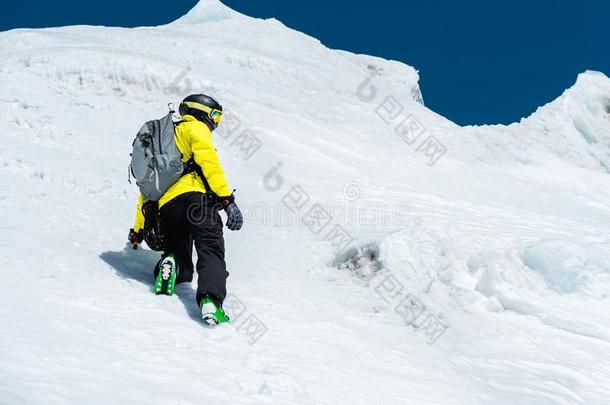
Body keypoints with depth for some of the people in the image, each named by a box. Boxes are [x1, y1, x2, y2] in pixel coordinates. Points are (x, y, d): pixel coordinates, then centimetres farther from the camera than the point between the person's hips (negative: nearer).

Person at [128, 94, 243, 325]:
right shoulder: (194, 128, 14)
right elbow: (208, 162, -5)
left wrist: (138, 230, 47)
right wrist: (227, 200, -13)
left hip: (165, 207, 6)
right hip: (192, 196, -6)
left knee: (182, 270, 16)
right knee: (211, 249, -17)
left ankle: (168, 264, -16)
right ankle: (210, 299, -41)